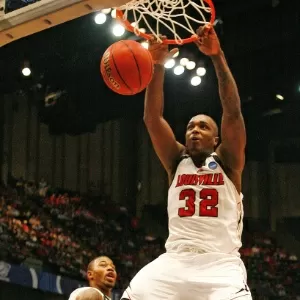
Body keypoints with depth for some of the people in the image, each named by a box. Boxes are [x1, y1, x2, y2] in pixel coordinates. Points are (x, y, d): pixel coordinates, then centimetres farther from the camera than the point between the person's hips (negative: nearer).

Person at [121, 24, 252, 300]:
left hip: (220, 264, -3)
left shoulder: (227, 162, 10)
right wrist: (158, 66, -5)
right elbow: (152, 118, 6)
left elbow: (232, 113, -4)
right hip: (174, 261, 3)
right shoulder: (177, 162, 18)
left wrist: (217, 56, -10)